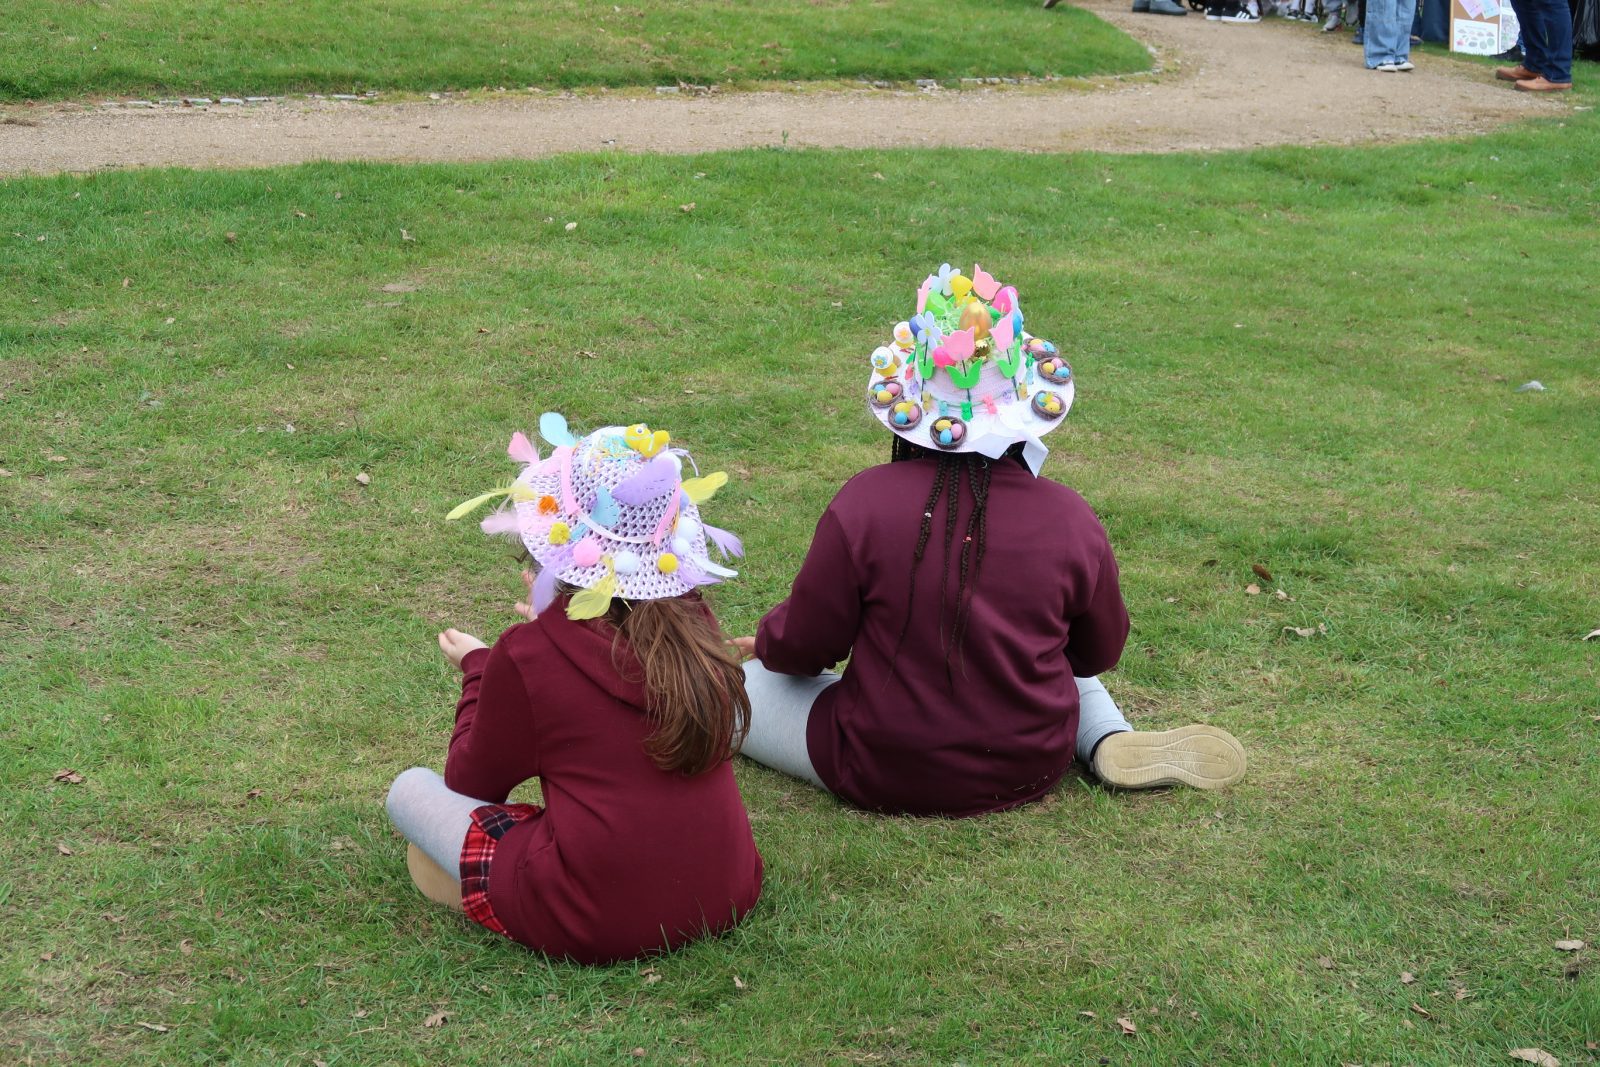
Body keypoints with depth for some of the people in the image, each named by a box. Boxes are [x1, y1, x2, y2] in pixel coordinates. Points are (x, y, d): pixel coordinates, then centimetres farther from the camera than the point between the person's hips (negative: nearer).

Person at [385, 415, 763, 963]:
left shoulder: (527, 654, -13)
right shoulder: (695, 626, -1)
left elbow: (472, 783, 4)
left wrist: (477, 668, 17)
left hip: (594, 926, -4)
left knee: (411, 789, 11)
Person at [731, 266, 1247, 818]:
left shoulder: (864, 504, -19)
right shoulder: (1069, 518, -10)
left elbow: (802, 645, -10)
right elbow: (1099, 653, 6)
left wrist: (769, 644, 14)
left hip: (884, 775, -2)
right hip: (1033, 770, 2)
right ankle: (1112, 743, 9)